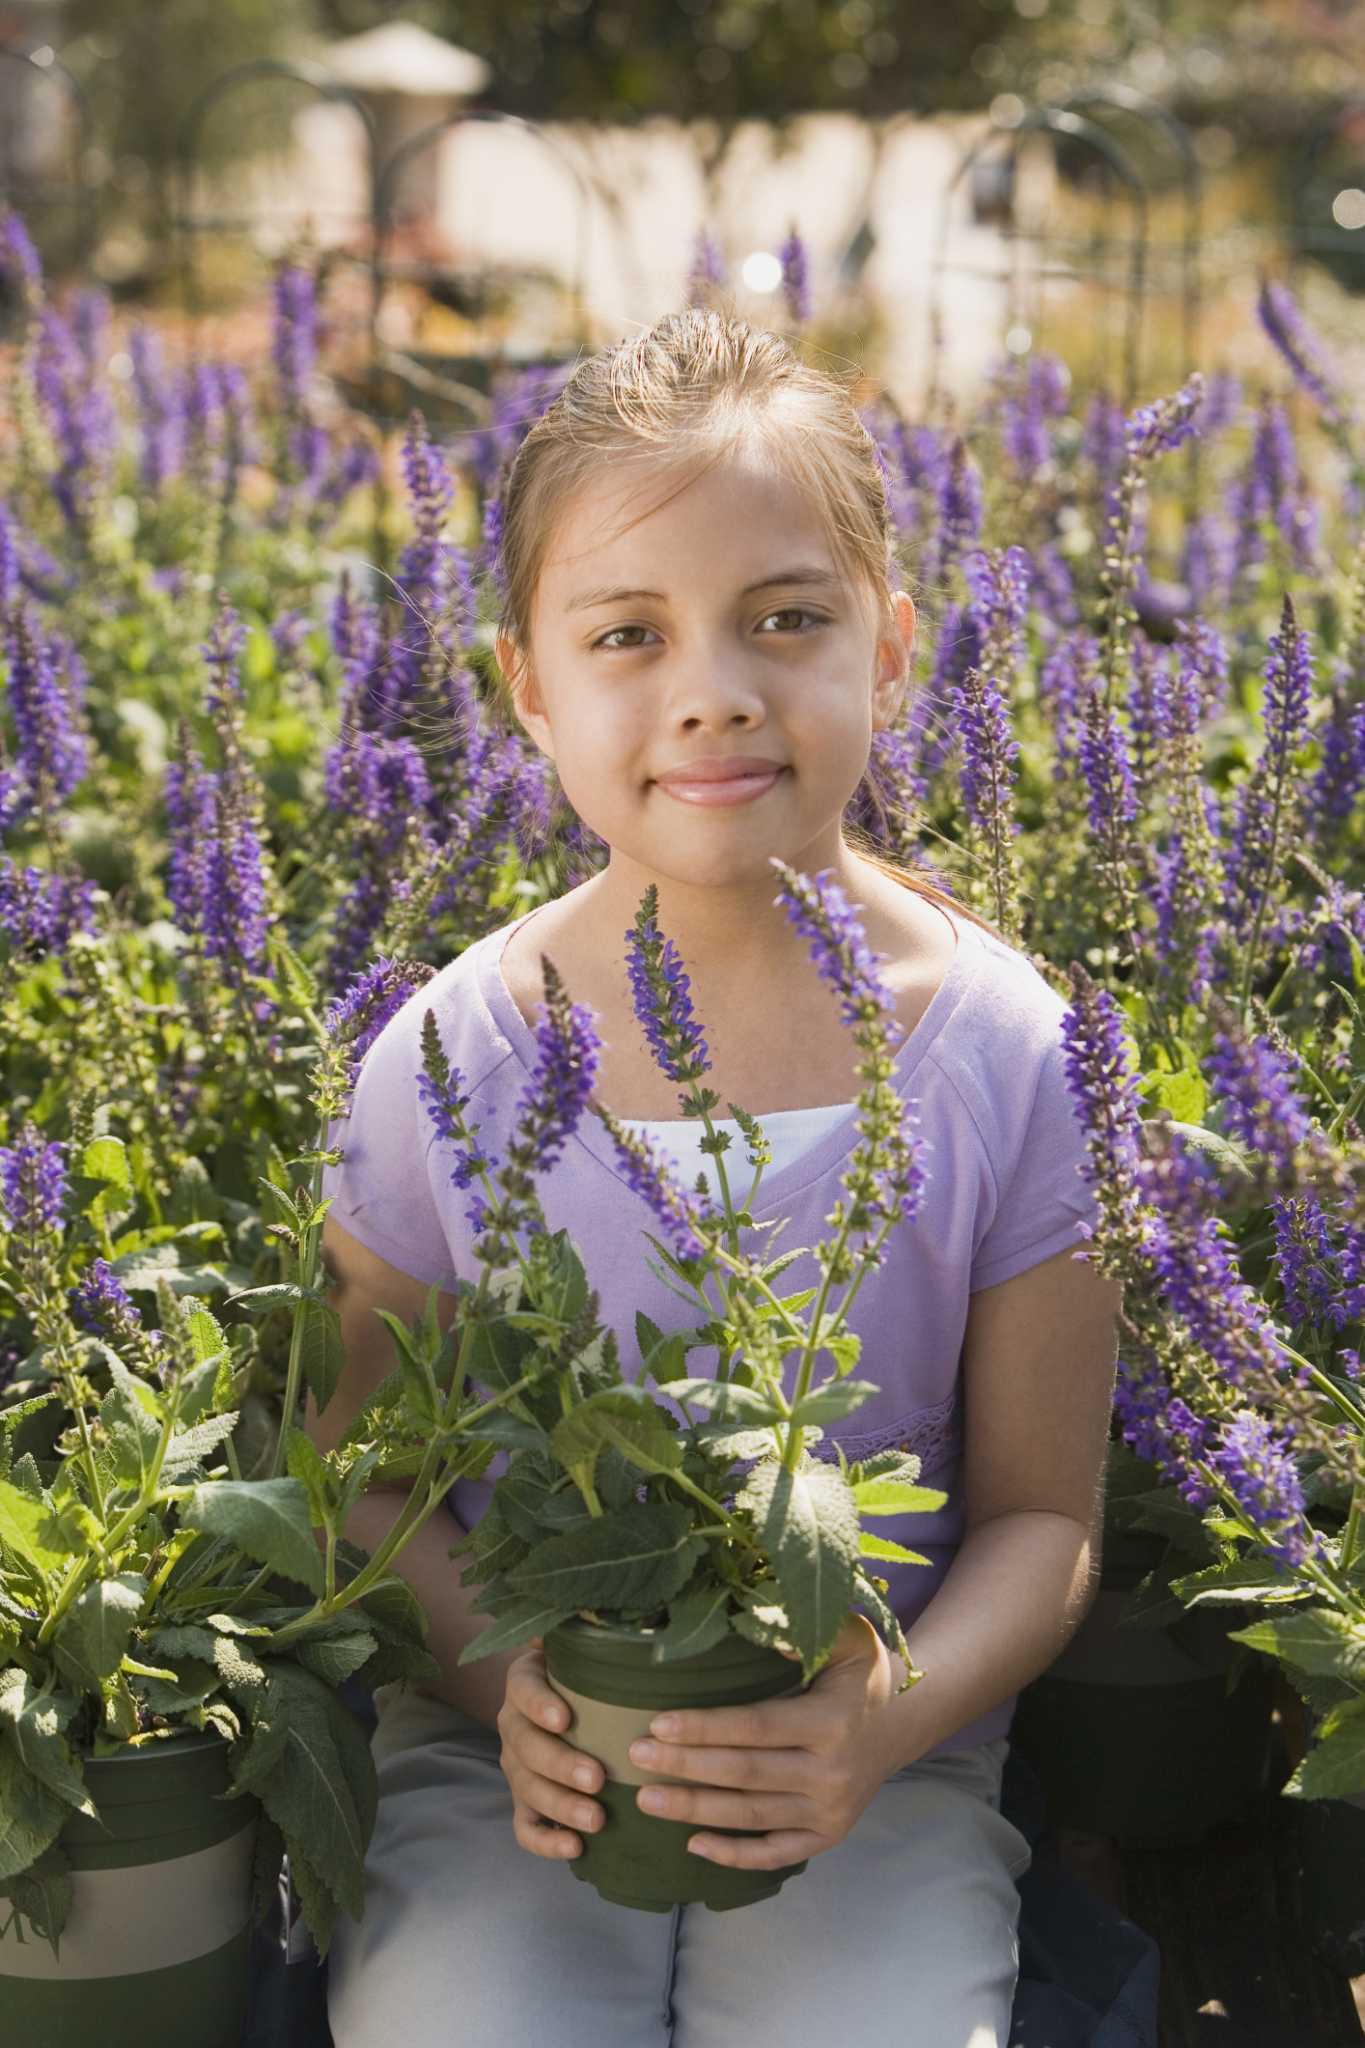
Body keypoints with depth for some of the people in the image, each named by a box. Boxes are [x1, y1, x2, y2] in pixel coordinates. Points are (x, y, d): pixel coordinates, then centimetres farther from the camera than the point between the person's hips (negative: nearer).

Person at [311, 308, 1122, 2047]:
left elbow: (1038, 1512, 1)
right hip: (511, 1759, 0)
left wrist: (896, 1720, -18)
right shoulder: (453, 1057, -6)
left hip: (871, 1775, 0)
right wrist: (501, 1680, -14)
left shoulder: (1010, 1056, -7)